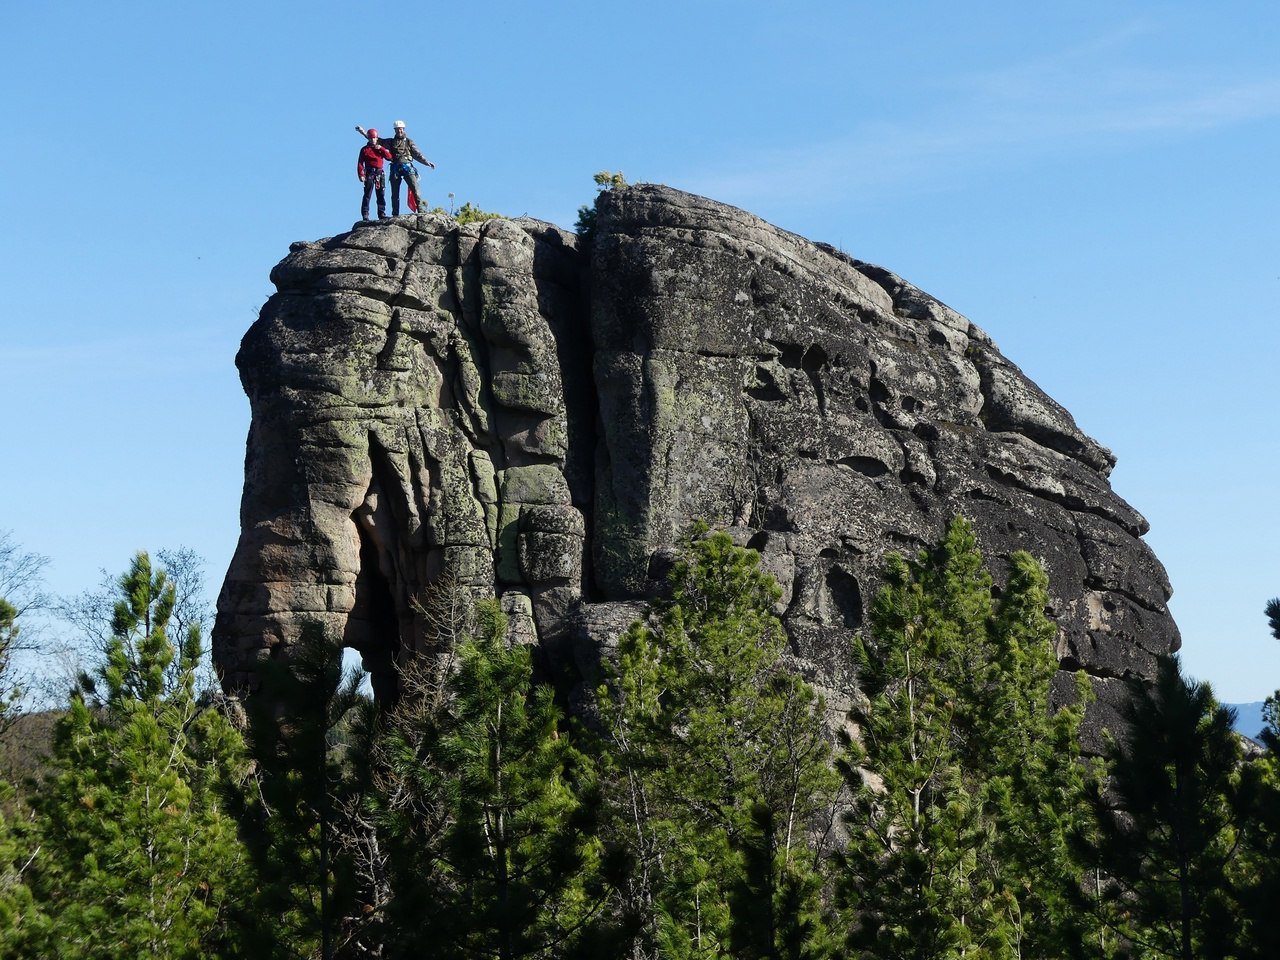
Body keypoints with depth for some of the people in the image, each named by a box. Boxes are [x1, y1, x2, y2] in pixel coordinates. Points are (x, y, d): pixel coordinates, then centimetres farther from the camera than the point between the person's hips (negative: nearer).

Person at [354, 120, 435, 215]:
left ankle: (421, 210, -17)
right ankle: (395, 214, 3)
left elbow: (417, 154, 10)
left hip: (407, 167, -2)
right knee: (395, 193, 1)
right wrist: (363, 132, 16)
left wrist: (427, 162, -3)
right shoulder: (391, 142, 17)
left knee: (415, 189, -14)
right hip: (395, 168, 2)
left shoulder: (409, 142, 14)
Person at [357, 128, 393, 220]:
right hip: (369, 173, -3)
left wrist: (381, 148, -8)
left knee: (381, 195, 3)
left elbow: (389, 157, 3)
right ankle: (365, 215, -10)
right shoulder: (364, 149, 6)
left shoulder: (381, 148, 16)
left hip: (380, 173, 3)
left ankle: (381, 213, 8)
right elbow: (360, 163, 0)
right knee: (367, 194, -8)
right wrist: (361, 175, -12)